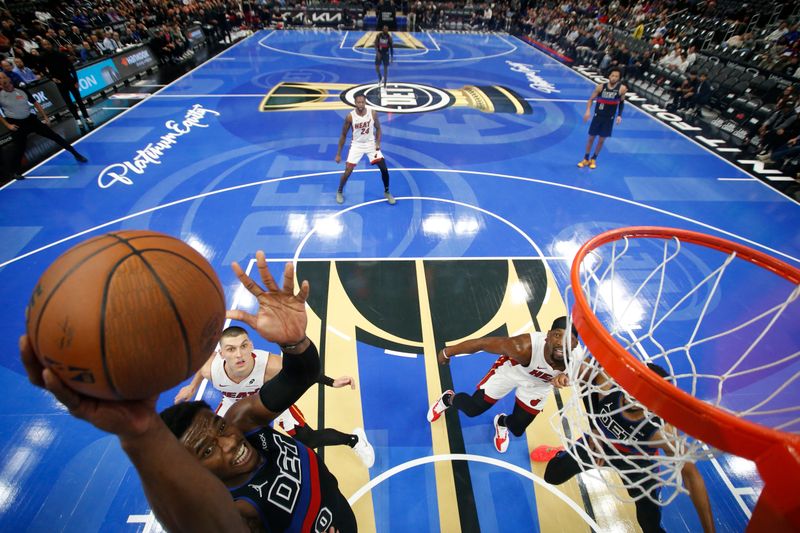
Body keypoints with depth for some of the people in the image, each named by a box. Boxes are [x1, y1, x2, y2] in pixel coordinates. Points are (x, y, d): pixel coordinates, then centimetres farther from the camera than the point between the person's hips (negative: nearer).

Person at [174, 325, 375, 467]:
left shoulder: (270, 365, -45)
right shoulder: (210, 368, -36)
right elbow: (204, 358, -9)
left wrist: (332, 382, -28)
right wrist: (192, 387, 6)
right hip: (235, 401, 3)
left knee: (309, 439, -2)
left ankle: (354, 439, 25)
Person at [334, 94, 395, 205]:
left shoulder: (373, 113, -13)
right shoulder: (350, 116, -17)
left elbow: (378, 128, 5)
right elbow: (343, 135, -7)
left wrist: (378, 142, -12)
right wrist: (338, 154, -7)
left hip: (371, 144, 2)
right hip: (357, 145, -2)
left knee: (384, 169, -4)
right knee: (348, 171, -8)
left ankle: (387, 192, 18)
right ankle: (339, 192, 19)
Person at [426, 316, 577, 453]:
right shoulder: (524, 347, -45)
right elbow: (482, 342, -36)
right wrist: (447, 352, -22)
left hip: (539, 384, 3)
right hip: (511, 369, -3)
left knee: (517, 429, 12)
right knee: (471, 409, 3)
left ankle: (502, 422, 51)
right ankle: (448, 398, 40)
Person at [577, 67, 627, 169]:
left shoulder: (622, 89, -9)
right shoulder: (600, 87, -10)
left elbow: (621, 102, 5)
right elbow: (591, 99, -2)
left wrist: (619, 115, -4)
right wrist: (588, 111, -17)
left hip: (609, 119, 0)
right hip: (598, 116, 0)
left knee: (601, 140, 6)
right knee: (591, 138, 6)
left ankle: (593, 159, 23)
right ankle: (586, 159, 21)